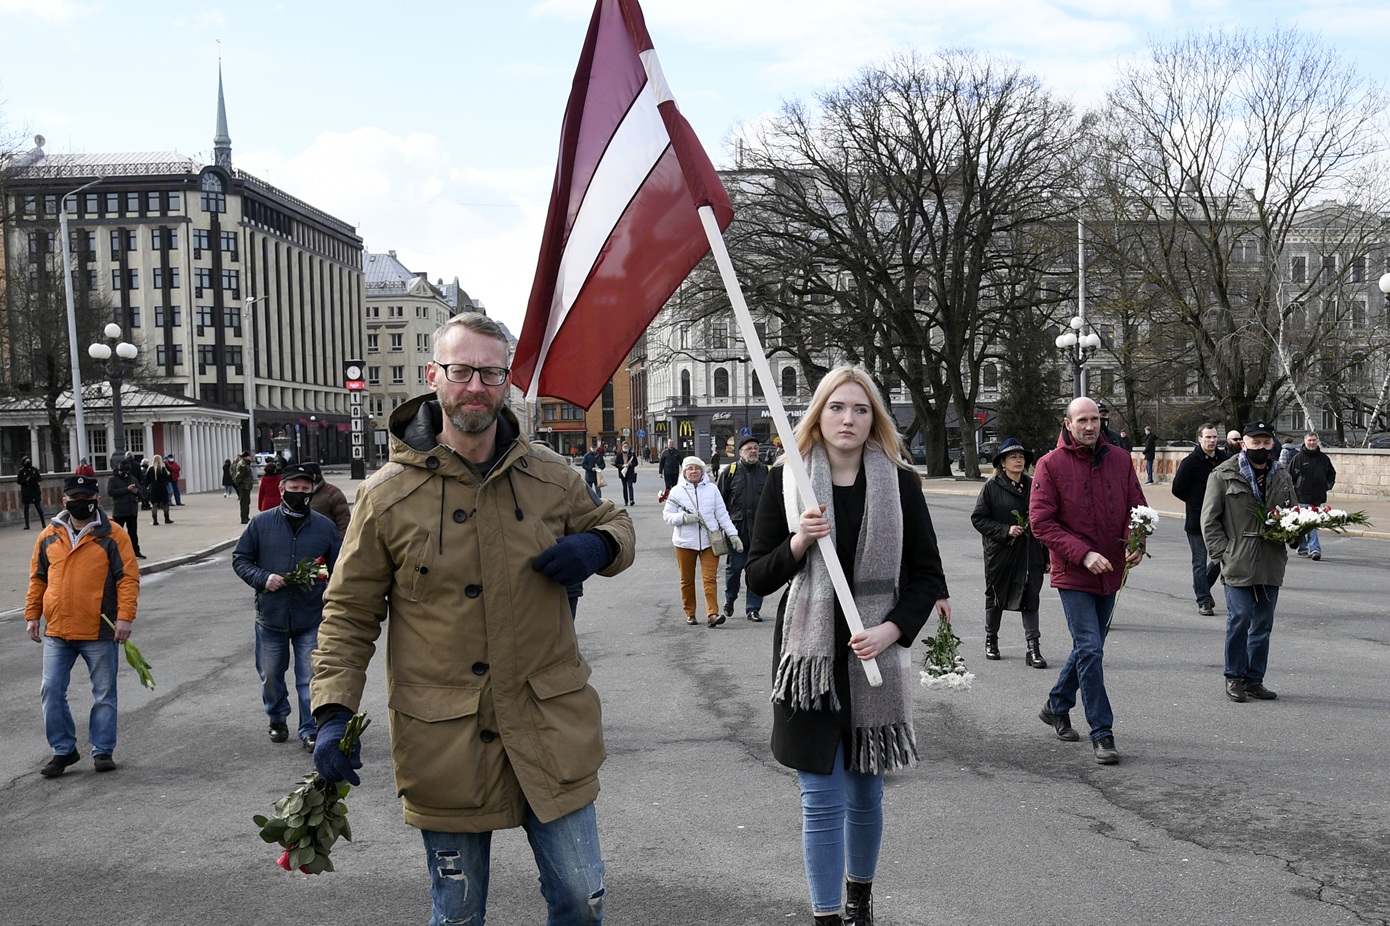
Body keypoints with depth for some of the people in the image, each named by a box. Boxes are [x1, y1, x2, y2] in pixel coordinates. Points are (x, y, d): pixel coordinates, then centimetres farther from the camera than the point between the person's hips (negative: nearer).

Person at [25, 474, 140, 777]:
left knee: (104, 694, 6)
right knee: (51, 692, 3)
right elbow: (38, 578, 15)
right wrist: (32, 616, 10)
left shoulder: (112, 535, -5)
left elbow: (128, 577, -8)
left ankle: (103, 750, 19)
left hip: (100, 632, -3)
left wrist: (124, 616, -16)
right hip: (56, 632, 3)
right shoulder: (49, 536, 8)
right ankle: (63, 750, 18)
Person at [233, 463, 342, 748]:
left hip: (311, 618, -1)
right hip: (270, 617, 1)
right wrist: (262, 578, -12)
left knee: (310, 679, 1)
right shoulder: (262, 523, 0)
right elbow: (240, 558, 6)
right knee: (270, 676, 14)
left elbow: (338, 569, 7)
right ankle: (277, 719, 38)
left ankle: (310, 730, 14)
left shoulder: (324, 526, 1)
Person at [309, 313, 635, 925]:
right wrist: (334, 711, -10)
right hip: (444, 740, -1)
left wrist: (598, 546, -7)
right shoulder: (387, 494, -5)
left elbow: (613, 525, 18)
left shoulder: (550, 476, 1)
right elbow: (350, 612, 1)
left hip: (550, 728, 2)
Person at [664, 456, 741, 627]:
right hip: (685, 542, 0)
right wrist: (684, 518, -16)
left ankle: (712, 613, -14)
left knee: (710, 578, -9)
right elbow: (667, 515, 2)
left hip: (709, 540, 0)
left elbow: (722, 514, 6)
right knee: (687, 580, 8)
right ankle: (690, 613, 21)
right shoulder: (677, 491, 3)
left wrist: (733, 534, -1)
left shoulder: (712, 489, 6)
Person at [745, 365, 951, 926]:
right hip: (811, 659, -1)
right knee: (823, 800, 0)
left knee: (865, 791, 16)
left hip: (876, 660, 2)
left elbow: (926, 575, 3)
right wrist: (798, 543, -19)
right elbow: (757, 578, 0)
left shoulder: (900, 483, -1)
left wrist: (892, 629, -13)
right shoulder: (786, 482, -2)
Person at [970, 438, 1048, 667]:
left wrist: (1047, 554, 6)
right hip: (999, 553, -1)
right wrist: (1006, 530, -16)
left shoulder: (1033, 486, 5)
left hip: (1030, 552, 2)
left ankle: (1033, 648, -2)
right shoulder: (992, 487, -4)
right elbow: (978, 518, -4)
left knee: (1030, 597, -3)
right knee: (995, 597, 12)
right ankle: (991, 641, 30)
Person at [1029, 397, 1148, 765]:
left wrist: (1137, 542, -12)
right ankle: (1102, 734, -2)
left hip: (1110, 573, 5)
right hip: (1073, 574, -5)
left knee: (1088, 646, 16)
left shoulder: (1120, 460, 5)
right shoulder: (1050, 465, -8)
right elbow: (1041, 521, -12)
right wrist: (1084, 554, -21)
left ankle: (1057, 706, 38)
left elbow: (1137, 508, 9)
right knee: (1090, 649, -10)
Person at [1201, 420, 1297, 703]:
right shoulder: (1224, 475, -2)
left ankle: (1254, 679, 20)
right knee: (1240, 619, -7)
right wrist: (1223, 553, -10)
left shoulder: (1281, 476, 12)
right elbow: (1209, 520, -2)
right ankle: (1234, 678, 8)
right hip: (1238, 564, -5)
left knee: (1263, 623, 9)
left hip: (1271, 565, 5)